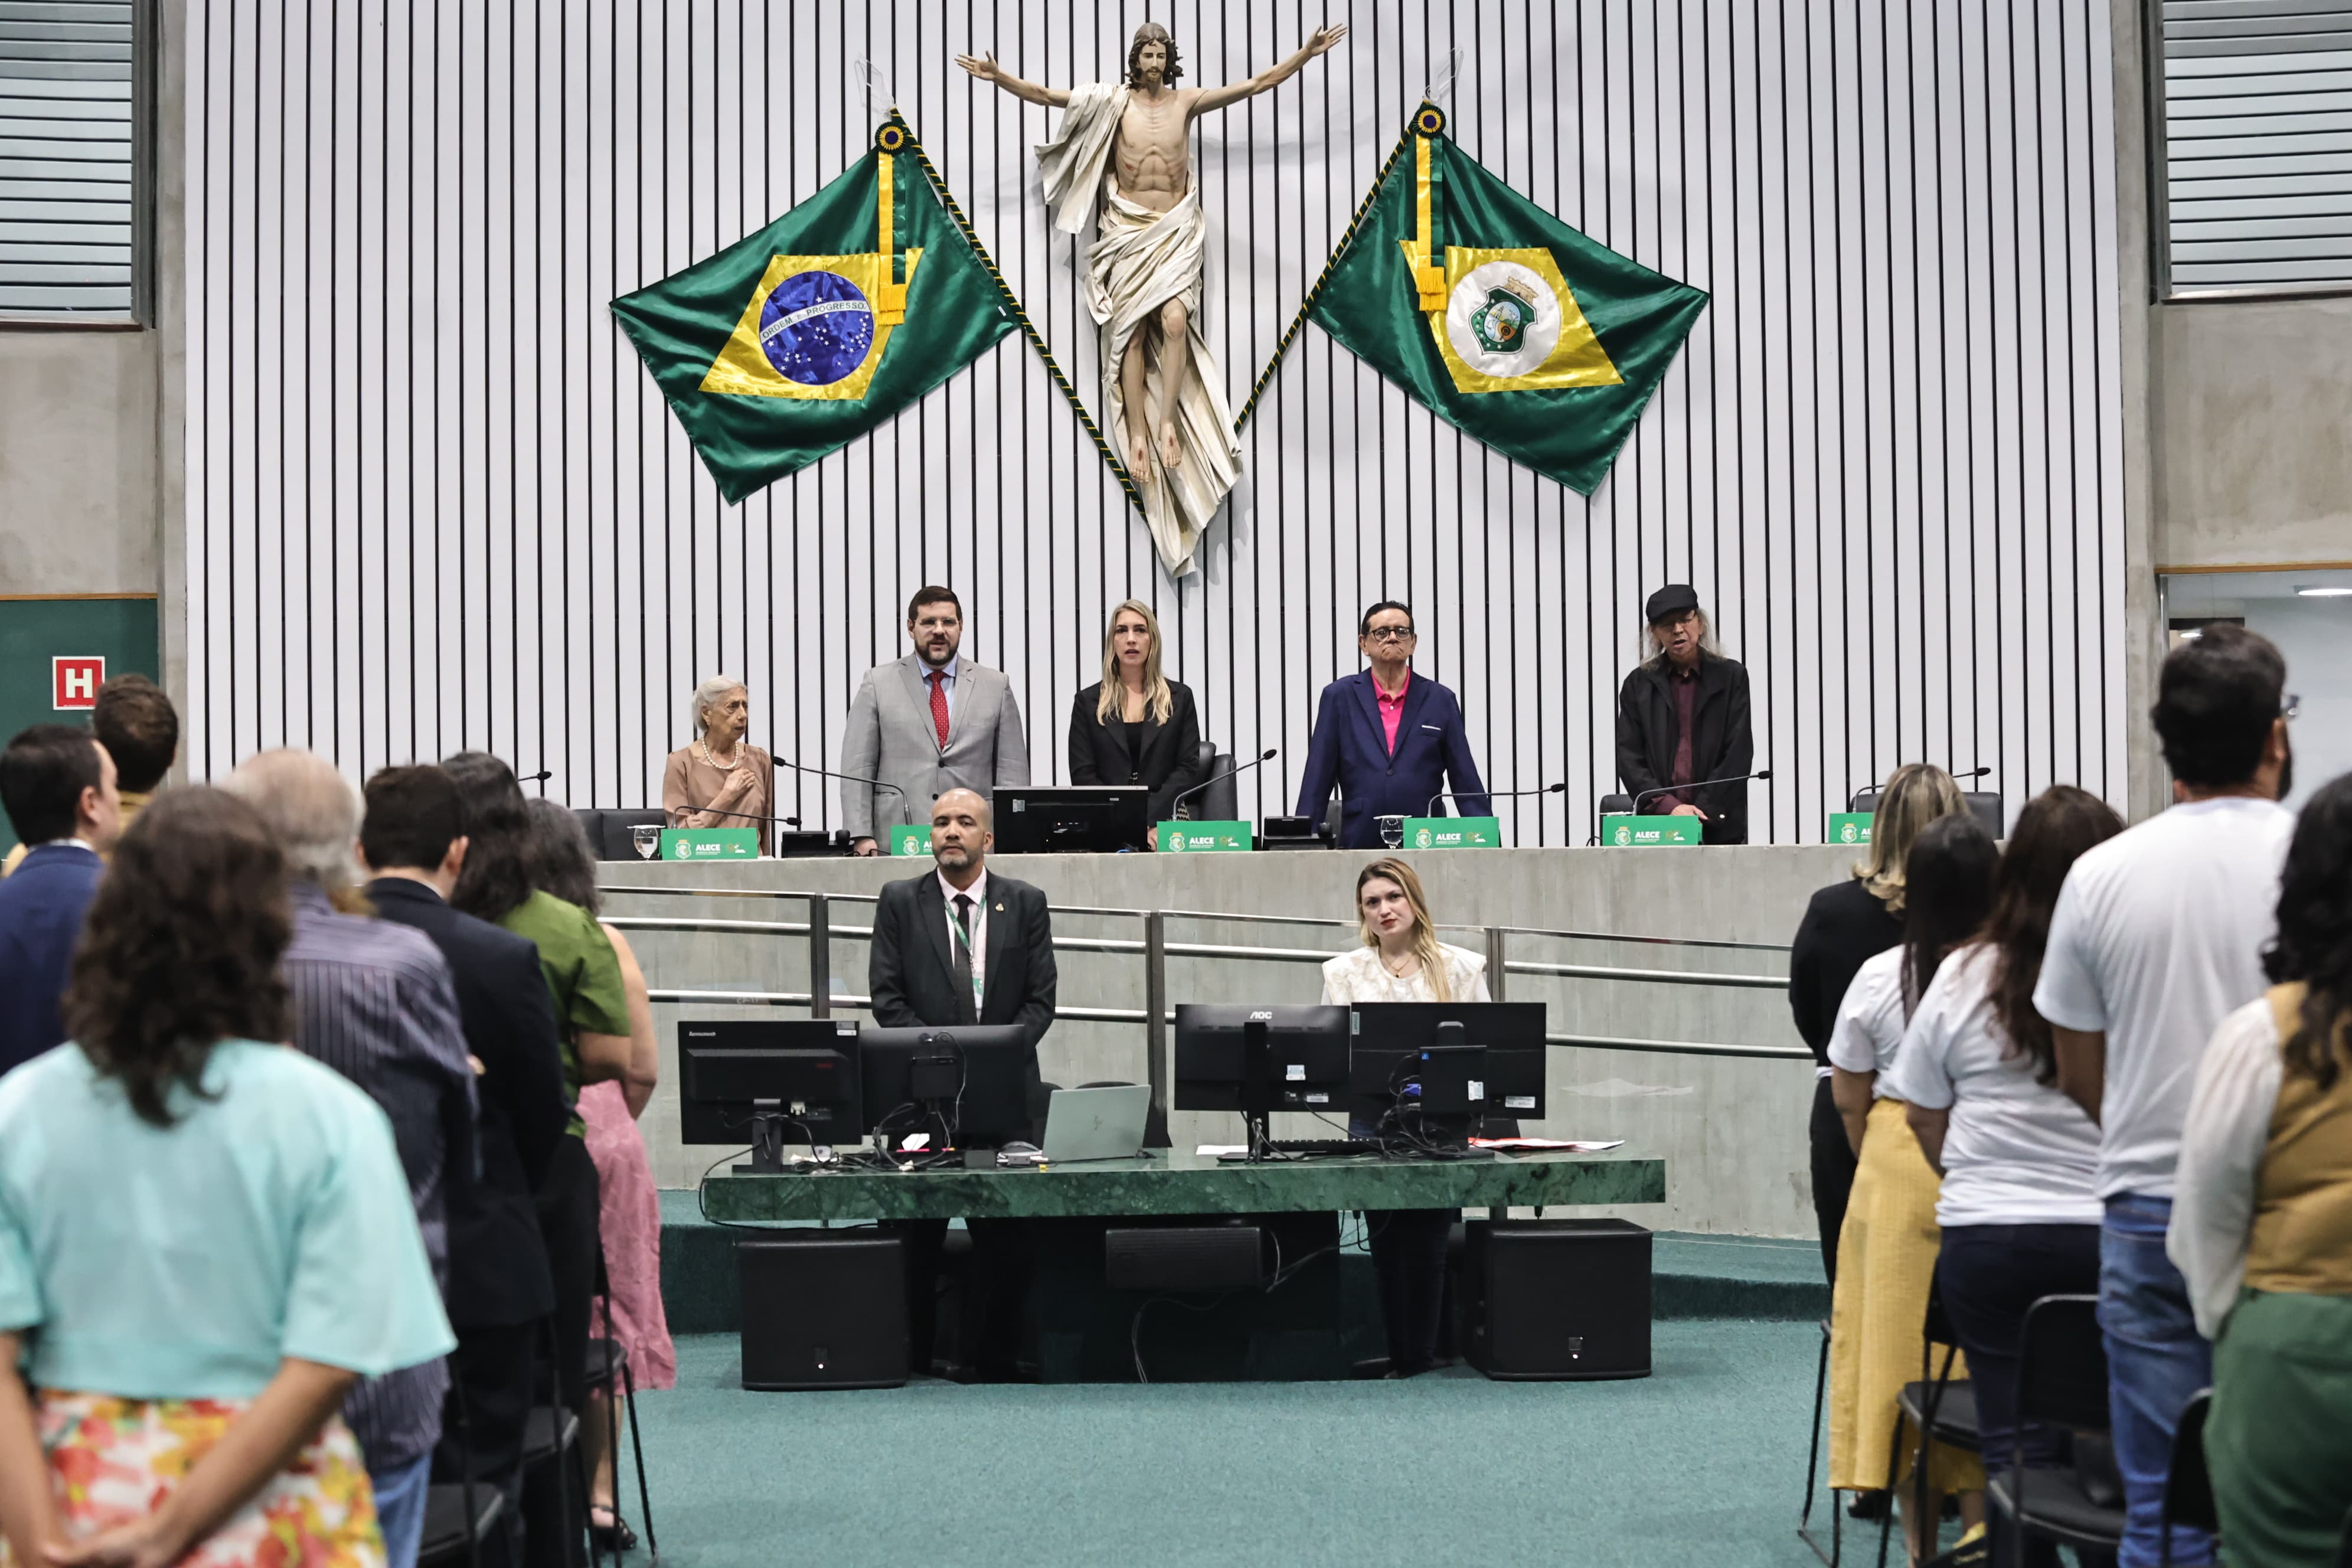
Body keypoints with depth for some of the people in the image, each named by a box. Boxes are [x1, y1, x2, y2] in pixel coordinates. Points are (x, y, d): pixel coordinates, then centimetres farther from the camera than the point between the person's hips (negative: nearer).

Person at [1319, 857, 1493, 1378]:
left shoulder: (1460, 968, 7)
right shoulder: (1344, 973, 9)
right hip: (1373, 1120, 1)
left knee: (1427, 1237, -6)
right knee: (1387, 1241, -3)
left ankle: (1418, 1351, 2)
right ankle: (1395, 1349, 5)